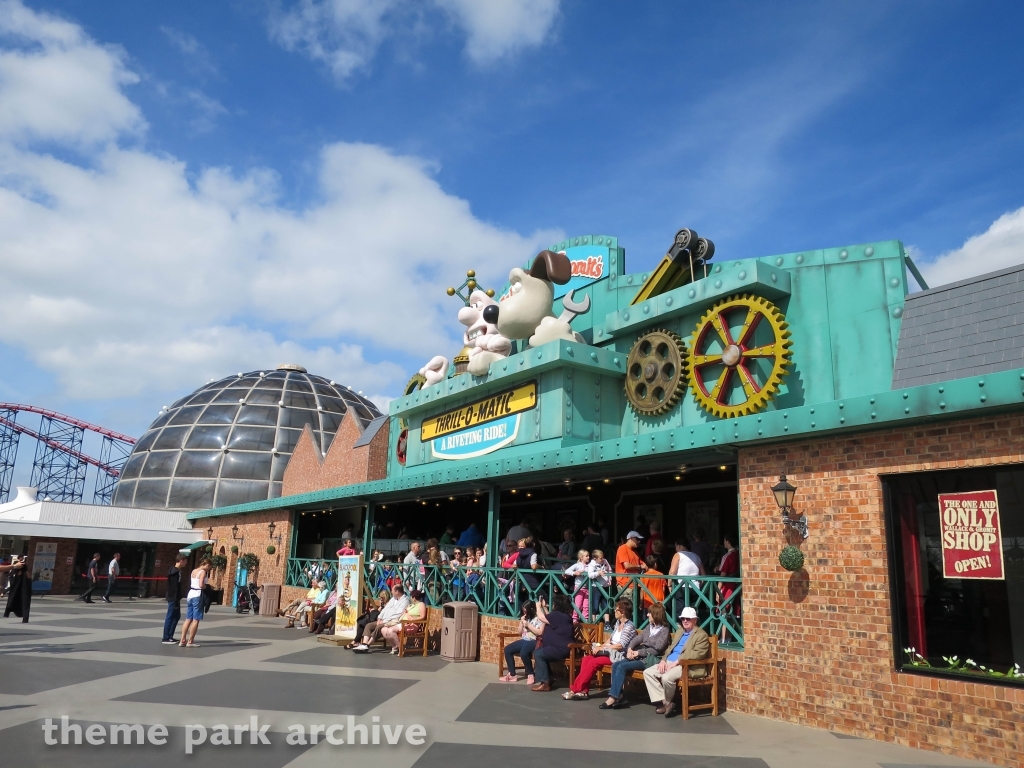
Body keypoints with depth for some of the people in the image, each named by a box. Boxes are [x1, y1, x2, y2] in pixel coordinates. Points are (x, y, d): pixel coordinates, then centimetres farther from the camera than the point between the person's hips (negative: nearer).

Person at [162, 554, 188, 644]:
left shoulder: (177, 570, 13)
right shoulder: (175, 572, -18)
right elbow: (174, 587, -21)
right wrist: (176, 601, -21)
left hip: (175, 598, 10)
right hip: (173, 598, -10)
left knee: (177, 616, 15)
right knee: (170, 617, -4)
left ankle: (170, 636, 21)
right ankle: (166, 638, 2)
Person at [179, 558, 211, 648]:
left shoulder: (194, 571, 13)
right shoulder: (203, 572, -12)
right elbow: (201, 585, -22)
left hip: (190, 594, 8)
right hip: (197, 595, -8)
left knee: (188, 619, 12)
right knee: (196, 620, -1)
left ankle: (183, 640, 12)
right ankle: (190, 641, -1)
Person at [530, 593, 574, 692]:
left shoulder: (557, 615, -18)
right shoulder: (564, 615, 13)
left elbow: (541, 617, -7)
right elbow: (548, 618, 25)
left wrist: (538, 606, 9)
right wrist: (543, 607, 26)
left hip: (562, 649, -11)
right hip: (562, 647, 11)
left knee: (538, 654, -14)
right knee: (539, 652, 15)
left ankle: (544, 682, -9)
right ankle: (541, 678, 15)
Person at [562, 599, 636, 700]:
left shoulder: (629, 627, -13)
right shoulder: (618, 622, 14)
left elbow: (621, 645, -20)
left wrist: (602, 648, -17)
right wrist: (601, 646, -2)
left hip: (619, 655, -9)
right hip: (610, 652, 9)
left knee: (593, 662, -25)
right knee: (586, 659, -12)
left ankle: (574, 690, -18)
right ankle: (583, 691, -15)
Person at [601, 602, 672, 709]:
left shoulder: (664, 630, -6)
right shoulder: (649, 626, 17)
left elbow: (656, 650, -14)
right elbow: (637, 638, 13)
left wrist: (638, 652, -14)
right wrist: (630, 648, -6)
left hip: (651, 659, -8)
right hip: (641, 656, 8)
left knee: (622, 666, -24)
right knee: (615, 664, -14)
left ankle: (613, 698, -20)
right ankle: (618, 696, -16)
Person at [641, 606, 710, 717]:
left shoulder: (701, 635, -5)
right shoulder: (679, 631, 20)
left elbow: (698, 654, -18)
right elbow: (670, 647, 23)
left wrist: (676, 662, -22)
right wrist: (663, 660, 1)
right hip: (669, 663, 8)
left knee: (666, 677, -33)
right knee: (648, 672, -7)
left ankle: (668, 702, -5)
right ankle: (664, 702, -8)